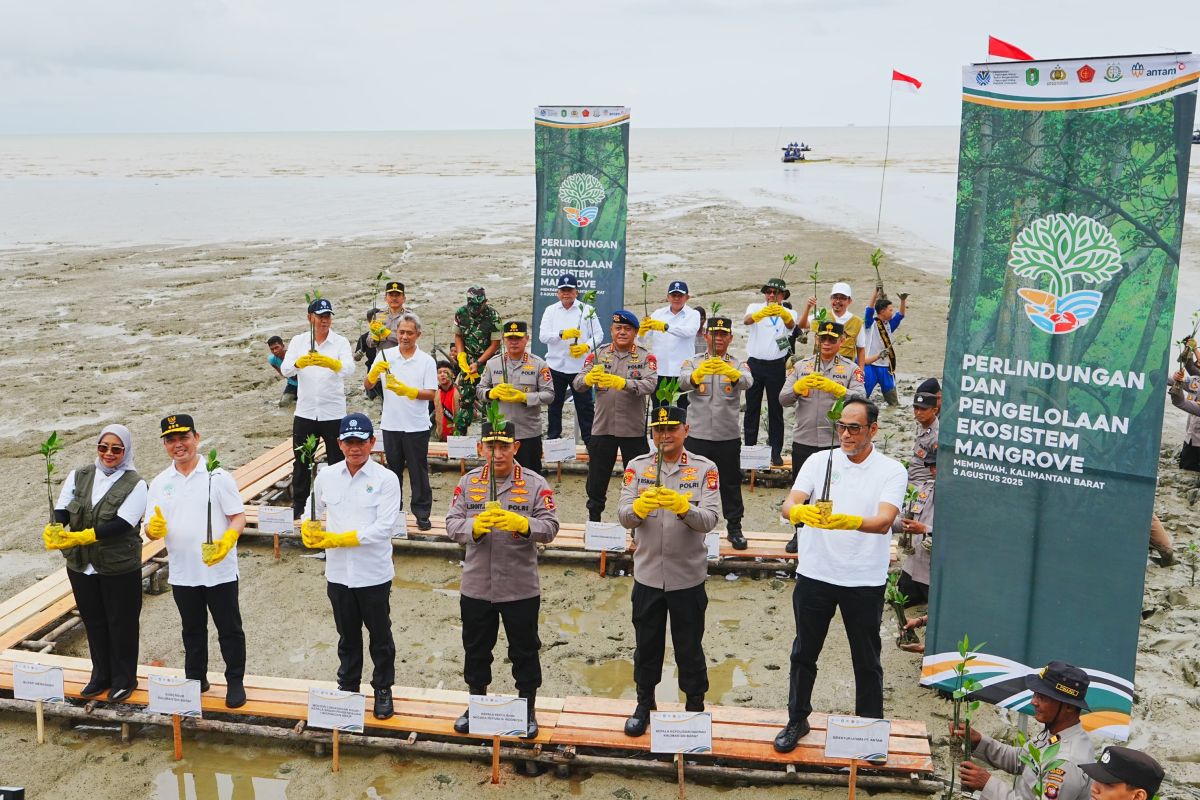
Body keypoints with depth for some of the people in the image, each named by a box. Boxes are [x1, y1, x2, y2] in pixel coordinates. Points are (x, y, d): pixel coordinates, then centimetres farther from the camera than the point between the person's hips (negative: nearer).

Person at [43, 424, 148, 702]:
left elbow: (121, 524, -21)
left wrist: (81, 536, -31)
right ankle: (101, 675, 33)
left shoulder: (135, 485, -11)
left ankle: (124, 679, 23)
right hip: (80, 565, 4)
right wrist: (54, 530, -27)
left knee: (121, 624, 7)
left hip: (120, 567, -4)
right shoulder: (79, 476, 3)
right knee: (93, 621, 17)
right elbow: (61, 510, -4)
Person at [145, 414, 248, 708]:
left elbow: (238, 517, -8)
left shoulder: (217, 476, -7)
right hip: (182, 573, 4)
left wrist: (227, 541, -27)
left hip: (219, 571, -4)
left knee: (229, 629, 6)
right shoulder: (160, 483, 5)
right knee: (192, 631, 19)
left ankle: (235, 682, 20)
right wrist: (154, 528, -19)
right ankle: (195, 678, 35)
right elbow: (151, 529, 5)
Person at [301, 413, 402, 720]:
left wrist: (340, 539, -21)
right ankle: (348, 686, 37)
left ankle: (383, 689, 30)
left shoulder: (386, 479, -12)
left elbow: (385, 527, -19)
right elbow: (314, 512, 14)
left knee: (380, 635, 13)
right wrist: (311, 528, -9)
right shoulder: (326, 476, 1)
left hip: (374, 575, -3)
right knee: (348, 635, 20)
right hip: (338, 573, 3)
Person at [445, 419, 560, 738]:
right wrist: (475, 526, -26)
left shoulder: (535, 484, -6)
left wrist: (521, 524, -32)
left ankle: (528, 709, 30)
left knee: (524, 652, 11)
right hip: (476, 587, 2)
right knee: (476, 650, 18)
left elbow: (550, 527, -13)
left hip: (521, 588, -2)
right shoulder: (468, 482, 2)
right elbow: (452, 524, -5)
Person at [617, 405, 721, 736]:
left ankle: (695, 706, 31)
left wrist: (683, 507, -35)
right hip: (647, 575, 2)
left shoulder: (704, 469, -5)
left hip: (688, 577, -2)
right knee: (646, 645, 16)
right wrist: (639, 507, -31)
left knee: (689, 648, 11)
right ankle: (644, 704, 36)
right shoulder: (637, 467, 0)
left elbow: (709, 520, -16)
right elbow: (624, 517, -9)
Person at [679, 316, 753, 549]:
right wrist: (698, 373, -42)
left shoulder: (739, 365, 4)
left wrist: (731, 373, -43)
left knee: (731, 483, 8)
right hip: (697, 435, 0)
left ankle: (734, 528, 21)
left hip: (728, 436, 0)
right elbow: (684, 382, -18)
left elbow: (747, 382, -20)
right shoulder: (693, 363, 4)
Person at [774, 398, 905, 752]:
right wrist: (798, 511, -37)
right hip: (815, 574, 2)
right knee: (804, 653, 15)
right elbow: (789, 503, -12)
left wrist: (850, 521, -42)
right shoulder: (819, 461, 1)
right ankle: (797, 720, 33)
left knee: (867, 660, 12)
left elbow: (884, 521, -21)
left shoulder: (891, 471, -6)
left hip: (865, 580, -2)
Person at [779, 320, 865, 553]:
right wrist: (797, 387, -20)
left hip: (836, 441, -2)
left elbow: (860, 399, -13)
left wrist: (835, 388, -28)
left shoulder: (851, 369, 2)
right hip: (803, 439, 2)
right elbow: (783, 399, 0)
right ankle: (800, 534, 28)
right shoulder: (801, 366, 8)